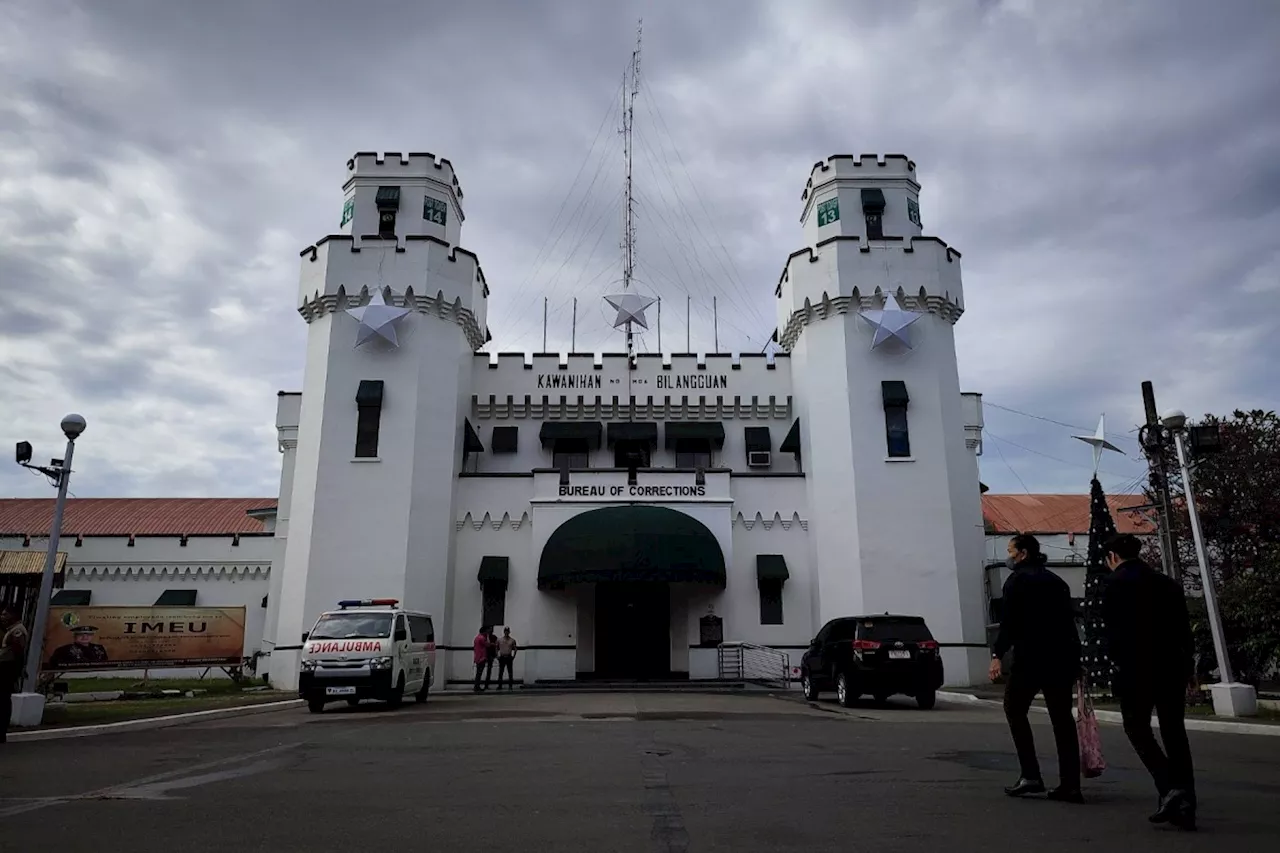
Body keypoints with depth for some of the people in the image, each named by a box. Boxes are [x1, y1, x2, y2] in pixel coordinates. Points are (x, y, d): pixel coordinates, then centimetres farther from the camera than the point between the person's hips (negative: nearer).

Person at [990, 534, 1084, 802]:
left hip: (1031, 657, -7)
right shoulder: (1056, 580, 18)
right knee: (1062, 718, 10)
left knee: (1015, 710, 7)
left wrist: (997, 655, -18)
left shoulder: (1018, 579, -3)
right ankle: (1070, 785, 7)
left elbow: (1010, 621, -15)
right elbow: (1070, 619, 17)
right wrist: (1072, 658, 20)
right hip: (1064, 657, 7)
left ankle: (1030, 776, -1)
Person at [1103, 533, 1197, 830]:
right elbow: (1184, 627, 13)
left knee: (1137, 729, 8)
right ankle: (1186, 803, 11)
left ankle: (1169, 788, -9)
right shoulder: (1167, 582, 14)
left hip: (1136, 668, -6)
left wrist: (1117, 663, -3)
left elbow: (1115, 630, -12)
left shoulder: (1116, 583, -5)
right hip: (1173, 667, 6)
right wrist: (1187, 665, 16)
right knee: (1174, 733, 12)